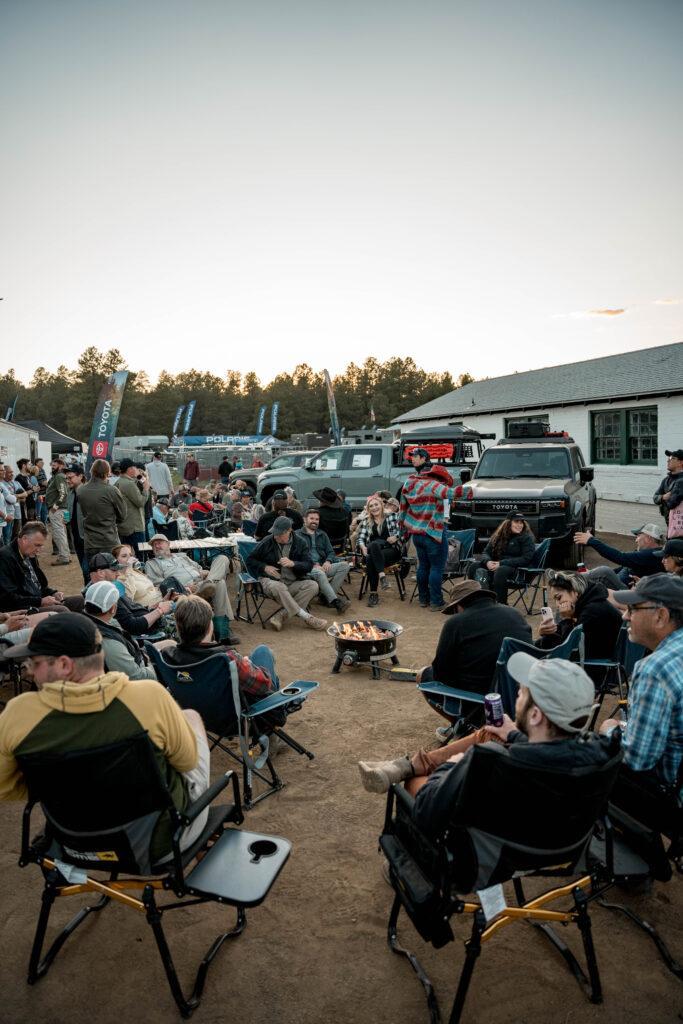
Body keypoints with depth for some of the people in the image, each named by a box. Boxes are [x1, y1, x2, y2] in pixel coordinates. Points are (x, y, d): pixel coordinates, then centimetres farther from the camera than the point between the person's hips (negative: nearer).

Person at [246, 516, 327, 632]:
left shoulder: (300, 543, 5)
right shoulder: (267, 542, 1)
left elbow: (309, 565, 0)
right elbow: (250, 559, 11)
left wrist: (293, 564, -18)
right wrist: (264, 567, -7)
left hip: (294, 583, 3)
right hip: (271, 580, -2)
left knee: (313, 585, -25)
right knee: (278, 587, -38)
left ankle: (281, 617, -30)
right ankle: (307, 618, -31)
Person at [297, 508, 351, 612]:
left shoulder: (322, 534, 26)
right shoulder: (298, 534, 7)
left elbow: (330, 552, 19)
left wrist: (328, 561, -5)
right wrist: (314, 564, -18)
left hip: (322, 566, 6)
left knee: (345, 565, -18)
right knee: (319, 573, -39)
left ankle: (327, 596, -21)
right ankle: (335, 600, -40)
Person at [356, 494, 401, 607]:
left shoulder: (392, 516, 12)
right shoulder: (367, 522, 20)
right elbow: (360, 538, 9)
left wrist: (396, 537, -19)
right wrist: (362, 546, -13)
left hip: (392, 551, -2)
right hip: (372, 552, 3)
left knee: (371, 559, -34)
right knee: (375, 544, -35)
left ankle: (373, 593, -34)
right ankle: (382, 576, -42)